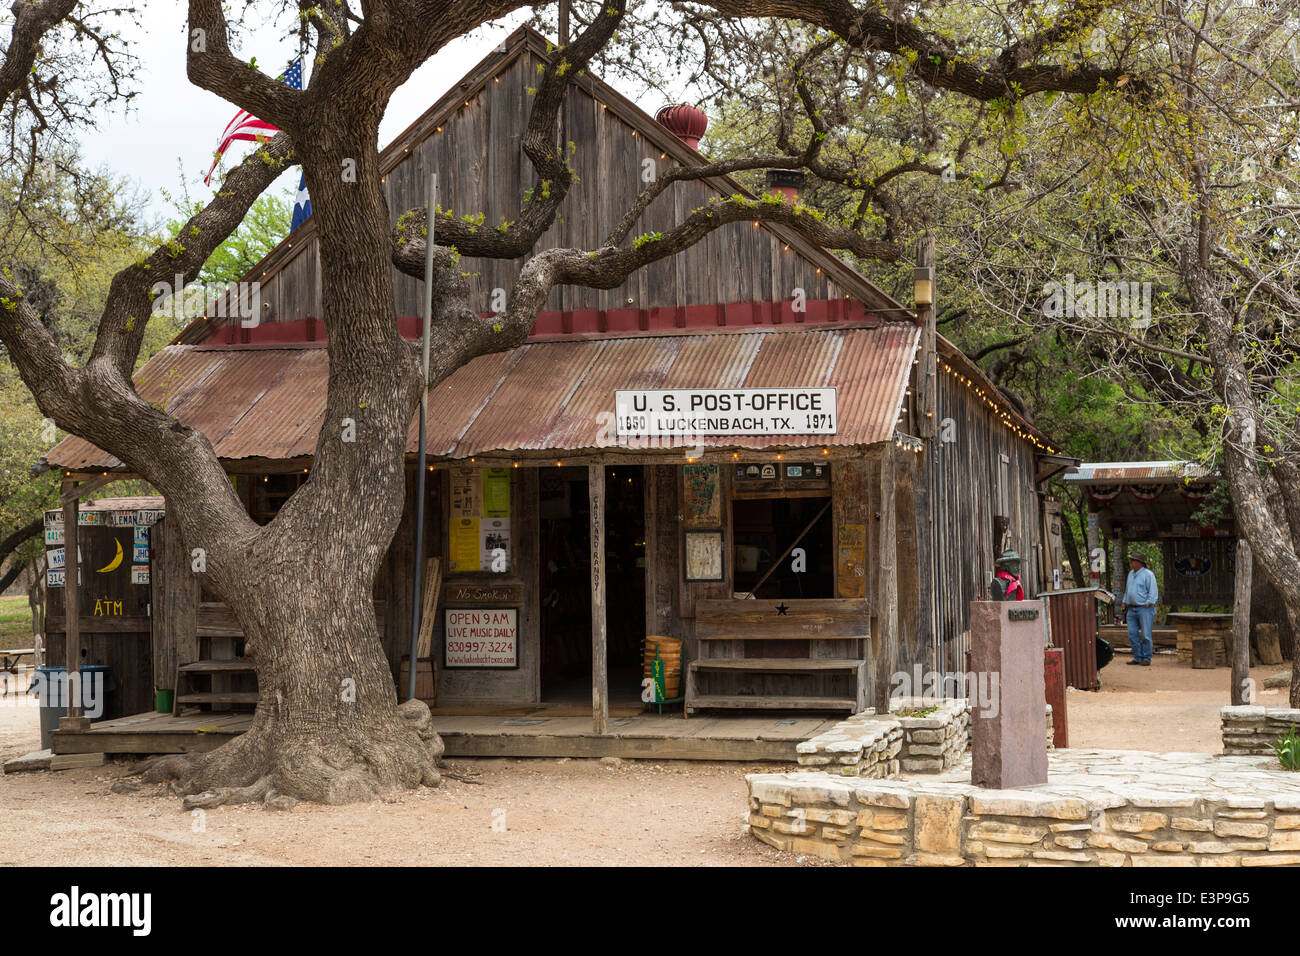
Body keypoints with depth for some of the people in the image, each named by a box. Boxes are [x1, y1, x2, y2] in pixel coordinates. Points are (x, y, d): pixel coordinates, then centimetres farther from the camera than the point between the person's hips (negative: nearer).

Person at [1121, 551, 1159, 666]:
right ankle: (1137, 658, 11)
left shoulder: (1148, 574, -8)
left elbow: (1153, 592, -11)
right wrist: (1124, 603, 19)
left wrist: (1147, 605, -16)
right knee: (1133, 634, 5)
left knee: (1145, 635, -4)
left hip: (1144, 609, -8)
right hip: (1131, 609, 8)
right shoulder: (1131, 574, 16)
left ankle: (1146, 659, 2)